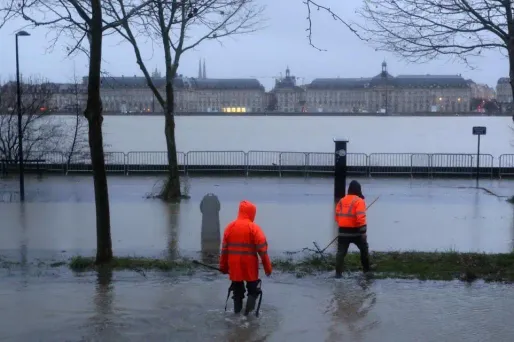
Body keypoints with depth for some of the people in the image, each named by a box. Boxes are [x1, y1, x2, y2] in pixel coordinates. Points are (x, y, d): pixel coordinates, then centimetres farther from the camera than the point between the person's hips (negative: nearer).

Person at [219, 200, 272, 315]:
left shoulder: (230, 227, 3)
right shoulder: (254, 228, -11)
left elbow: (224, 249, 6)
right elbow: (262, 250, -13)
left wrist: (223, 266, 15)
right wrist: (268, 267, -6)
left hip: (234, 266, 4)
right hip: (250, 266, -4)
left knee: (237, 290, 17)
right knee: (253, 290, 12)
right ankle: (248, 311, -2)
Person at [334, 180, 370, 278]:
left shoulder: (341, 201, 9)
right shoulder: (359, 201, -9)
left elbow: (337, 216, 10)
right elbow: (360, 218, -18)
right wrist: (363, 232, -17)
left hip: (343, 231, 4)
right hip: (355, 231, -4)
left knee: (341, 252, 4)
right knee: (364, 249, 17)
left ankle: (338, 273, -4)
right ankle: (366, 270, 23)